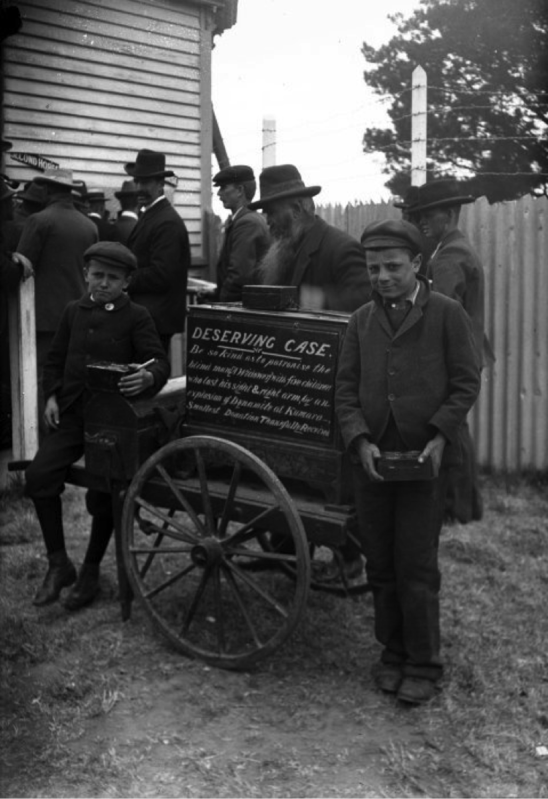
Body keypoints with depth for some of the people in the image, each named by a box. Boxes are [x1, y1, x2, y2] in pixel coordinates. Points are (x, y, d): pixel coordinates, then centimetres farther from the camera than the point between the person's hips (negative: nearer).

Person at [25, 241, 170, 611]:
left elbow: (159, 361, -9)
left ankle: (91, 570, 11)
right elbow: (56, 358, 21)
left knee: (102, 494, -14)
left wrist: (147, 377, -32)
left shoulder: (137, 317, 0)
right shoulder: (74, 312, 15)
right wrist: (52, 394, 5)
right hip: (71, 413, 4)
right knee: (39, 474, -14)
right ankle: (59, 564, 2)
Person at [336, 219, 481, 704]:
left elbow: (466, 383, -3)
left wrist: (440, 437, -15)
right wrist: (360, 440, -8)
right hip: (371, 459, 4)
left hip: (424, 459, -4)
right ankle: (393, 653, 27)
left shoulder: (447, 314, -1)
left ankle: (423, 666, 14)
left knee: (416, 567, -1)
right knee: (381, 566, 11)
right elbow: (346, 388, 7)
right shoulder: (362, 321, 9)